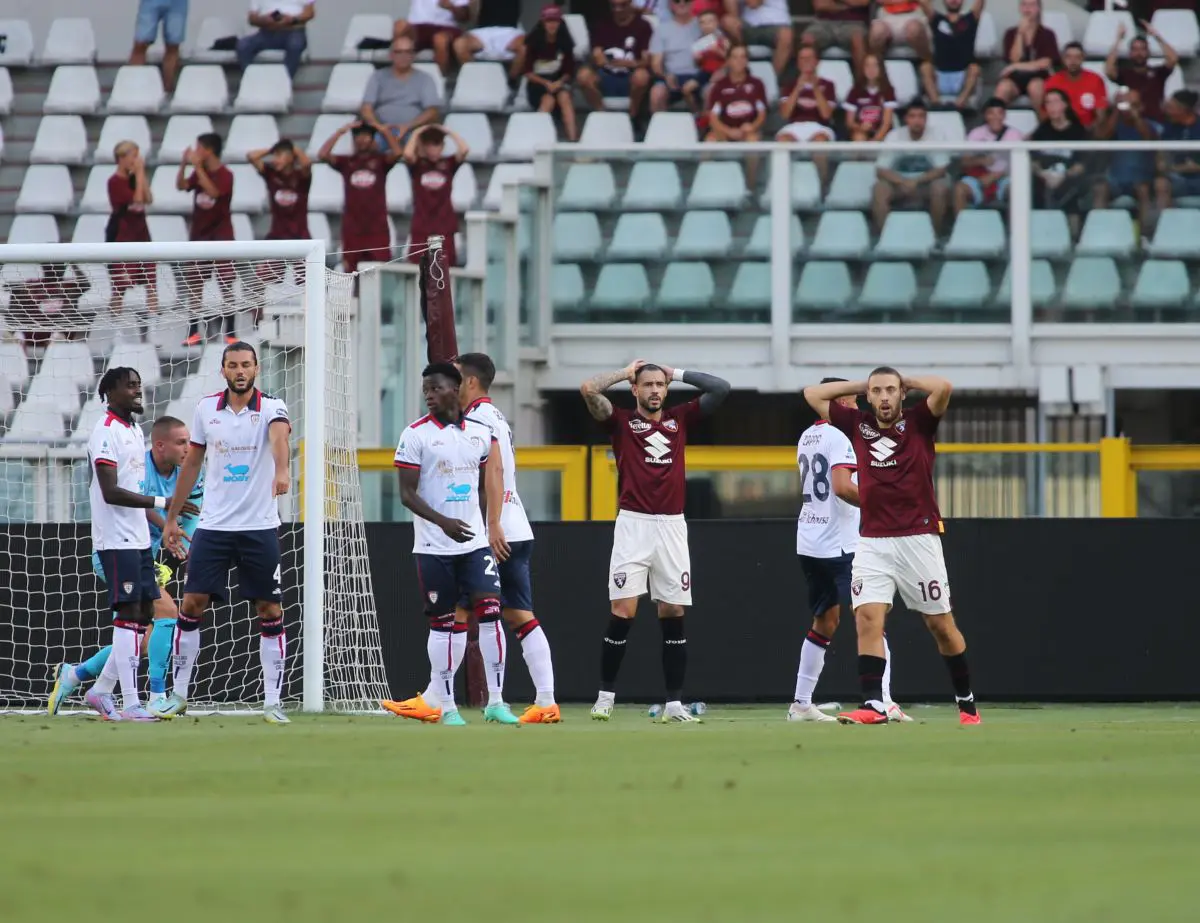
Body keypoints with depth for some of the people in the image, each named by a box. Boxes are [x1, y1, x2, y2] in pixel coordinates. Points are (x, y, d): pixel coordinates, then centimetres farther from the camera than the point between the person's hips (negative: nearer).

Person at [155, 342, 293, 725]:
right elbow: (191, 464, 14)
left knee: (270, 611, -2)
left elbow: (280, 436, -28)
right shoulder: (206, 409, 5)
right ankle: (178, 694, 8)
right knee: (192, 604, -2)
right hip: (212, 525, 2)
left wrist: (282, 470, -50)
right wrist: (172, 518, 14)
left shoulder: (271, 408, -6)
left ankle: (272, 701, 5)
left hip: (260, 527, -2)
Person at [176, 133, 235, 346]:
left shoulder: (225, 175, -11)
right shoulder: (199, 173, 6)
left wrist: (197, 166, -27)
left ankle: (230, 334, 1)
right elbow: (181, 186, -1)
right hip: (199, 236, 6)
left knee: (225, 285, -3)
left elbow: (212, 191, -27)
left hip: (220, 236, -6)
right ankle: (194, 332, 12)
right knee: (192, 284, 5)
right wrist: (184, 164, -14)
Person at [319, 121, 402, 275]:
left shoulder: (380, 161, 5)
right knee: (350, 272, 5)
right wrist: (340, 131, -9)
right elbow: (322, 155, -5)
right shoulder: (345, 162, 8)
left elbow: (397, 152, -13)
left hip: (377, 228, -2)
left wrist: (383, 129, -12)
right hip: (352, 229, 2)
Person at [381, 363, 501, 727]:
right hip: (433, 546, -3)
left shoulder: (480, 432, 8)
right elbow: (407, 494, -8)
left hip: (474, 543, 3)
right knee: (443, 623, 1)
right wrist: (443, 522, -21)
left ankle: (495, 702, -7)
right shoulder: (416, 434, -4)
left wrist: (482, 526, 14)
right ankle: (445, 706, 11)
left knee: (490, 610, -11)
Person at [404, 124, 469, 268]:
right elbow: (408, 154, -20)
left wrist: (449, 132, -1)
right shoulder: (417, 165, 1)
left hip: (445, 229, 1)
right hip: (421, 228, -1)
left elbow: (464, 150, -11)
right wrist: (416, 134, -6)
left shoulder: (448, 164, 5)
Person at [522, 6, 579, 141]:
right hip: (538, 81, -2)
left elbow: (569, 70, 3)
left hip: (558, 81, 2)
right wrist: (546, 83, -19)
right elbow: (528, 72, -5)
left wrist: (559, 82, -18)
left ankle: (573, 138, -43)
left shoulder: (565, 42, -1)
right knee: (548, 100, -35)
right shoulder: (534, 42, -7)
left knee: (564, 96, -32)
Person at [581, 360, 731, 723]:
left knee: (673, 614, 2)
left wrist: (678, 374, 14)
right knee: (623, 612, -8)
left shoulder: (680, 419, 16)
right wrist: (626, 372, 8)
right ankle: (605, 695, 3)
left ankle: (674, 703, 4)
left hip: (672, 526, 3)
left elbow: (721, 389, 12)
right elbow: (589, 389, -7)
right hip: (633, 526, -3)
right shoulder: (621, 420, 8)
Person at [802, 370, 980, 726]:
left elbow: (943, 388, -13)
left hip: (918, 539, -2)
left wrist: (906, 382, 3)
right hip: (872, 543, 2)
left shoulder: (918, 422, 4)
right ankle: (874, 705, -18)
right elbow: (812, 394, 16)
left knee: (941, 624, 5)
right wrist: (861, 386, 15)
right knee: (868, 617, -14)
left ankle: (966, 701, 19)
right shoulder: (858, 425, 12)